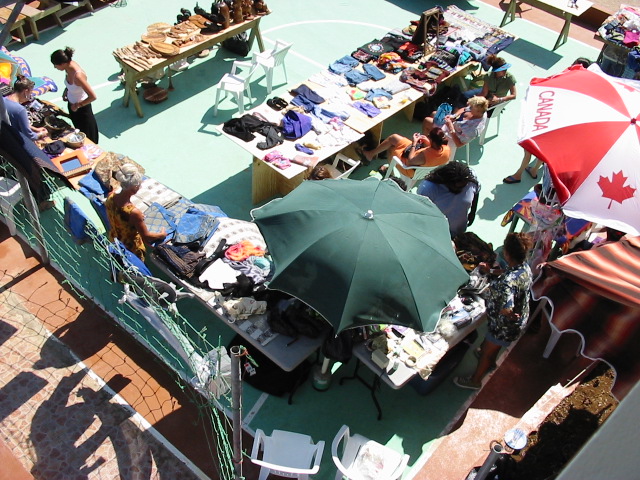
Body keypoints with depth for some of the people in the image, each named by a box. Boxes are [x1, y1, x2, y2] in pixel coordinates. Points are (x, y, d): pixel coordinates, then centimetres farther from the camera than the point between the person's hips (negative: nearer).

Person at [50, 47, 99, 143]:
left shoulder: (78, 75, -37)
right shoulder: (69, 66, -14)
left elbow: (93, 96, -35)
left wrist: (78, 105, -23)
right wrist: (66, 91, -3)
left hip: (81, 107, -8)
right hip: (71, 104, 8)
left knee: (87, 137, 13)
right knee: (78, 129, 29)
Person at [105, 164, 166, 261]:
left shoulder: (110, 197, -20)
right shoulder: (133, 212, -39)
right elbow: (146, 236, -25)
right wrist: (162, 234, -6)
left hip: (114, 239, 6)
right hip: (131, 248, -6)